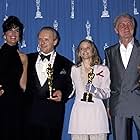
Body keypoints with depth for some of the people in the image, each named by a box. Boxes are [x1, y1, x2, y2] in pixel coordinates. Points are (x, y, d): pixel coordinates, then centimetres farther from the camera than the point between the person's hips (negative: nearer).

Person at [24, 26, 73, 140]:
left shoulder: (65, 64, 8)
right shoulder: (29, 59, 13)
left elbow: (71, 87, 7)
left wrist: (62, 94, -11)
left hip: (53, 116, -1)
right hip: (30, 113, 1)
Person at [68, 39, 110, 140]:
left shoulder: (103, 69, 9)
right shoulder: (74, 70, 13)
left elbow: (107, 93, 4)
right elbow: (70, 90, 15)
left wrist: (94, 90, -12)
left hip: (97, 112, 0)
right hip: (79, 112, 1)